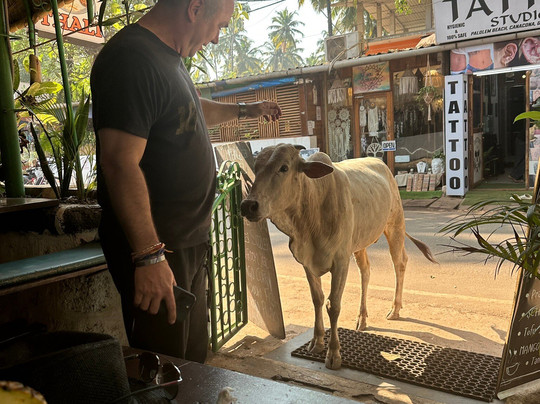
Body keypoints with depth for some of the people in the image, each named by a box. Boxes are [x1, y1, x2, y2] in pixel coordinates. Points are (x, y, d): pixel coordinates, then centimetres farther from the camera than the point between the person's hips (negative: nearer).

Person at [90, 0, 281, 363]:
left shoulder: (168, 58, 14)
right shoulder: (132, 59, -19)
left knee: (193, 360, 22)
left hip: (186, 244, 10)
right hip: (156, 251, -10)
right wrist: (149, 256, -28)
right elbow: (120, 163, -27)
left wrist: (244, 110, 46)